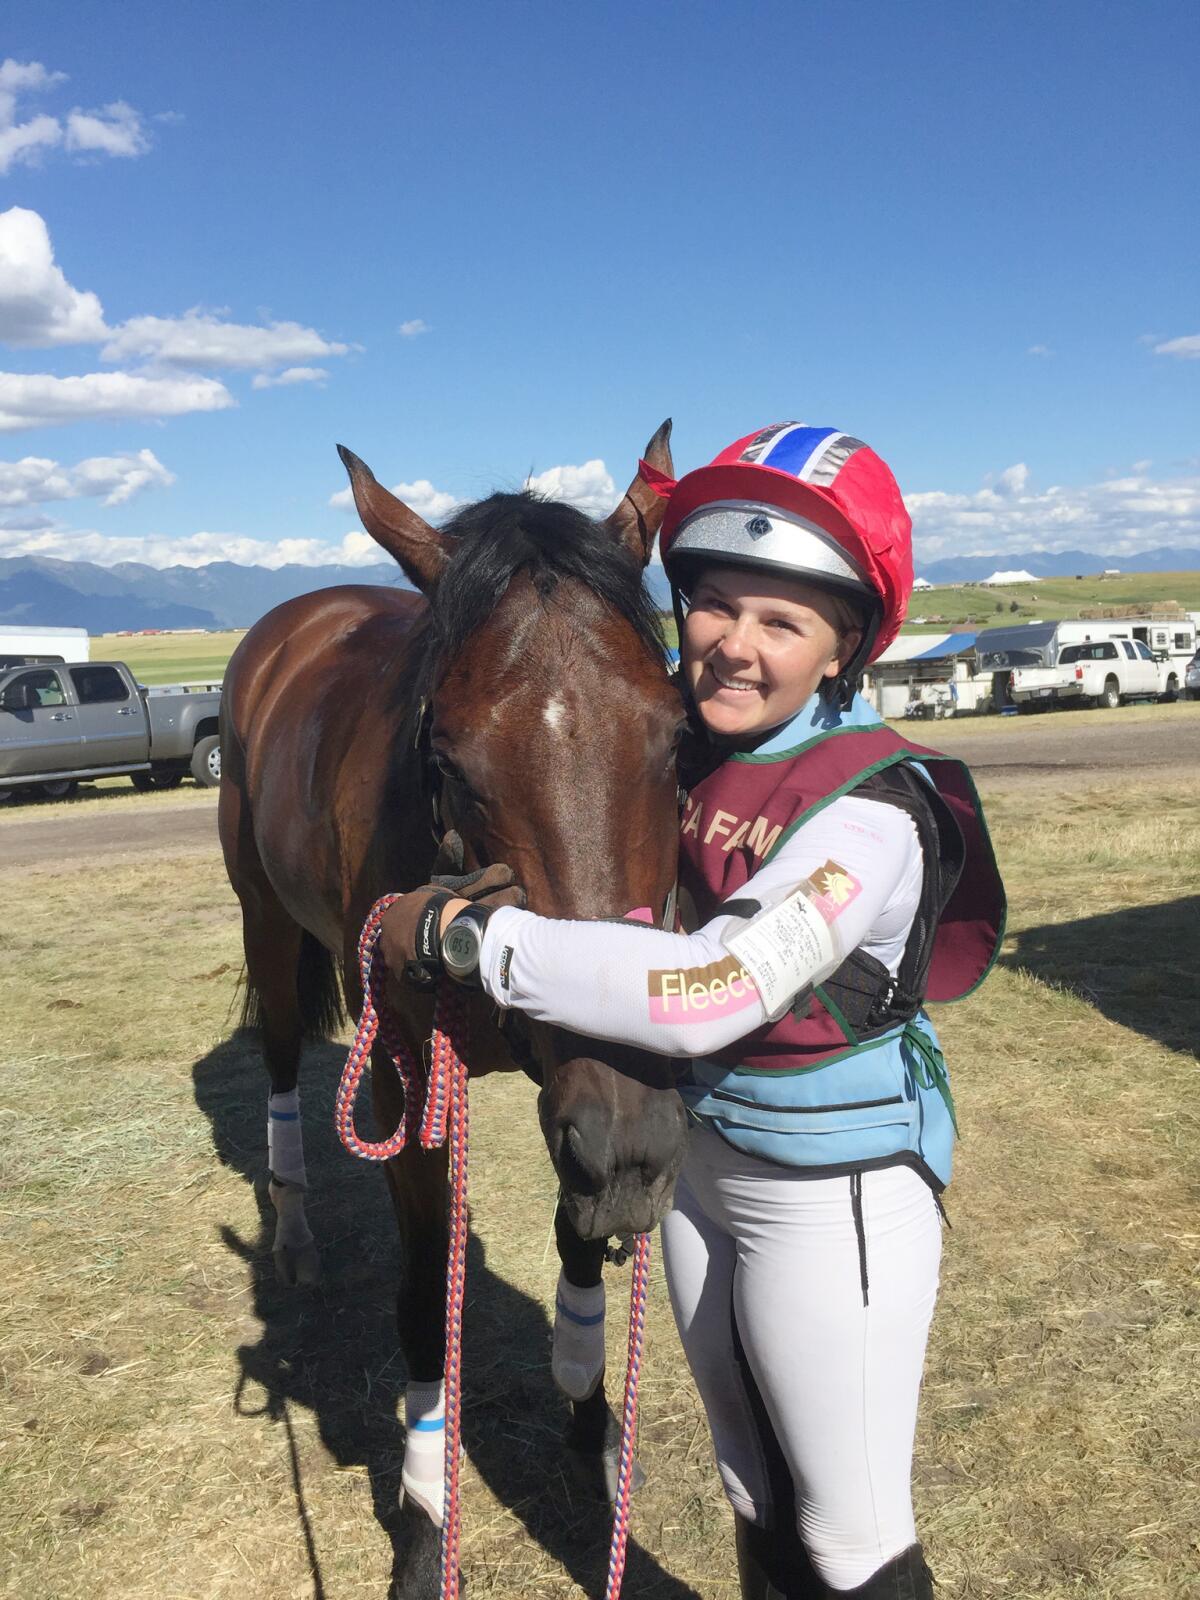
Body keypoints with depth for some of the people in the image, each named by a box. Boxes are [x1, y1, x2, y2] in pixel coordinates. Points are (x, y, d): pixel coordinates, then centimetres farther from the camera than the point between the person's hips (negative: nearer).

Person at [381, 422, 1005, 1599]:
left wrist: (458, 931, -34)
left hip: (831, 1197, -7)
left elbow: (710, 991, -39)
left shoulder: (871, 811, -27)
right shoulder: (674, 740, -5)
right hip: (696, 1161, 7)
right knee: (753, 1488, 26)